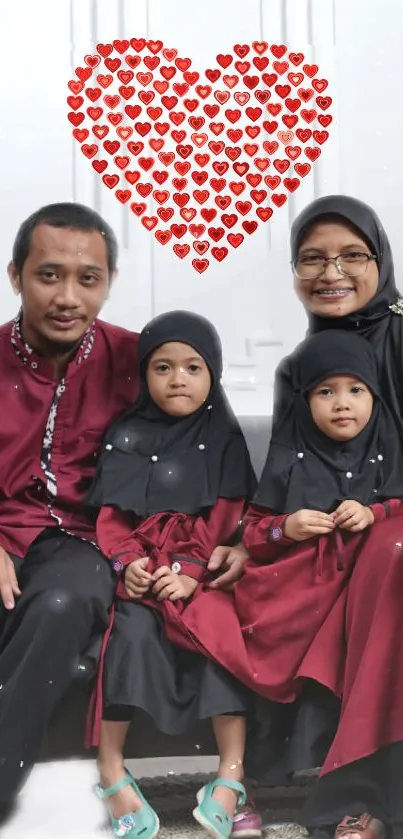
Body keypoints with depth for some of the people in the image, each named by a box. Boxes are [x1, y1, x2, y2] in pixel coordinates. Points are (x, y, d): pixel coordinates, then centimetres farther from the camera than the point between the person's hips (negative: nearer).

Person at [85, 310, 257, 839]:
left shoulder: (222, 437, 7)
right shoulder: (126, 437, 10)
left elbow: (225, 514, -2)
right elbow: (112, 513, 5)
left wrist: (191, 570, -16)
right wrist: (127, 561, -14)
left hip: (204, 564, 0)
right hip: (142, 565, 0)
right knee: (134, 628, -26)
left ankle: (231, 775, -23)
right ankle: (111, 772, -21)